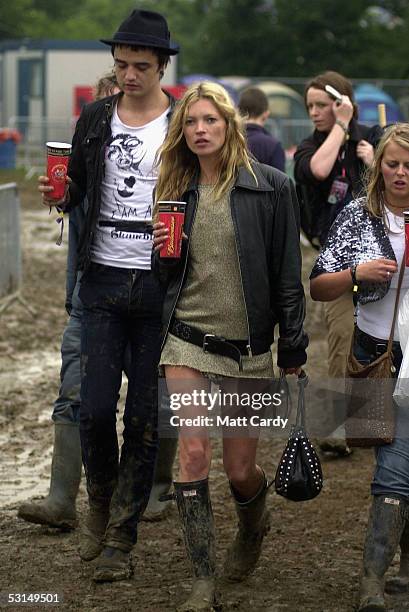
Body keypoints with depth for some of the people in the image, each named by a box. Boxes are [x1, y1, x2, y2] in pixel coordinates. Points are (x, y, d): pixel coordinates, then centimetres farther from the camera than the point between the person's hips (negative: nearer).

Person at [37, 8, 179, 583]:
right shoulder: (96, 119, 7)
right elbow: (76, 188, 15)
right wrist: (59, 194, -7)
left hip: (159, 284, -2)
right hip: (104, 280, 2)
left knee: (144, 417, 2)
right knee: (95, 409, -2)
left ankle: (120, 537, 11)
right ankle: (100, 503, 26)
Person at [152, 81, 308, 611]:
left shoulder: (270, 187, -4)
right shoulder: (177, 191, 8)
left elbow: (287, 275, -4)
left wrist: (292, 352, -5)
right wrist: (162, 253, -5)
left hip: (247, 347, -2)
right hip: (188, 342, 2)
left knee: (240, 470, 4)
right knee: (193, 453, -11)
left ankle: (253, 524, 41)